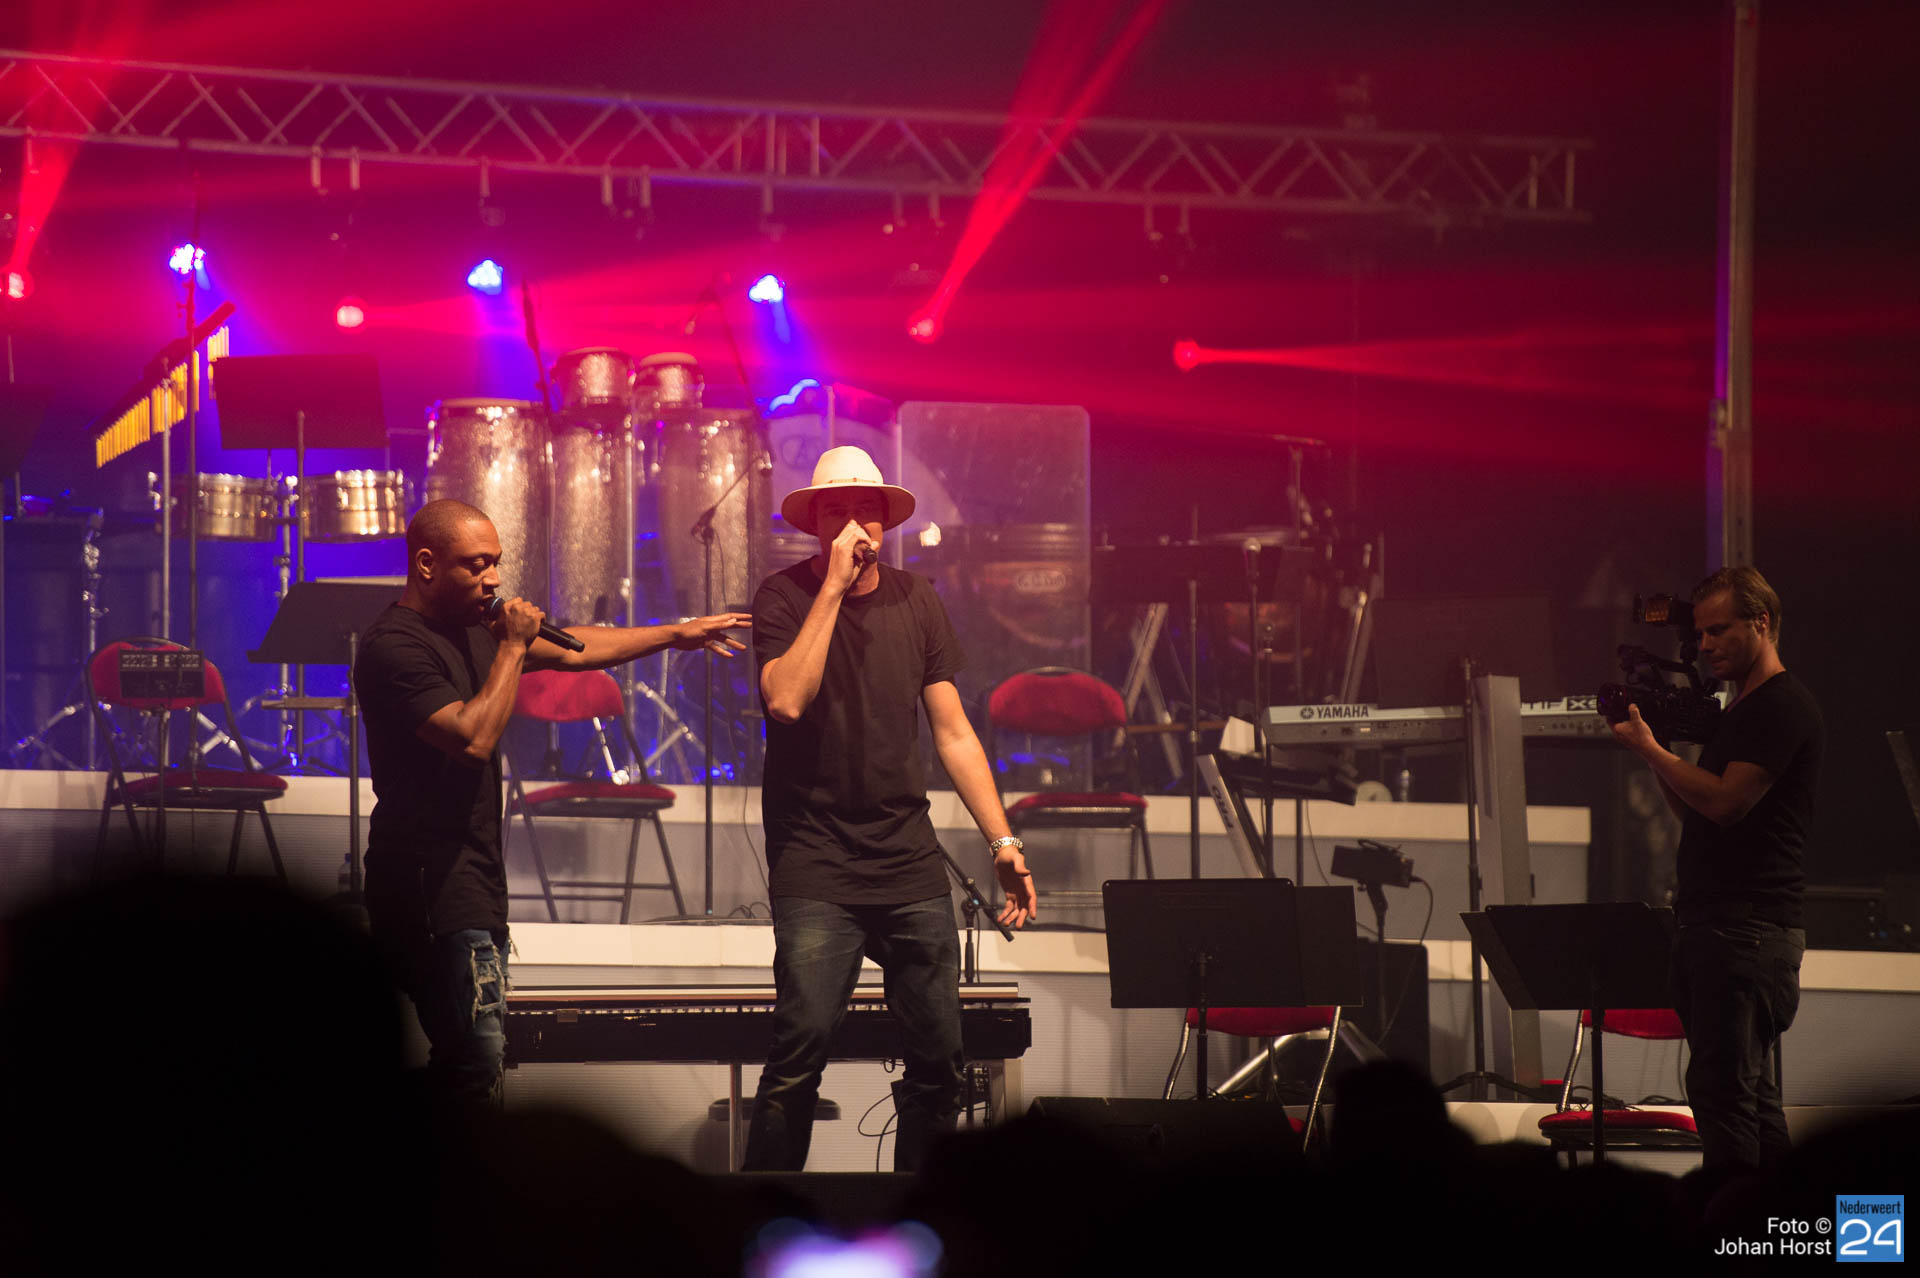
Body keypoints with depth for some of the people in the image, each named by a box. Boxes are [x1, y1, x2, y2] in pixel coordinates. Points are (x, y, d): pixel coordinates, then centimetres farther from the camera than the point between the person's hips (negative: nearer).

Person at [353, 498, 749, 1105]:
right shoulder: (395, 645, -14)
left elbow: (568, 651, 26)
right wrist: (512, 649, -14)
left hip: (472, 872, 10)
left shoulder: (471, 628, 15)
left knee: (474, 1052, 7)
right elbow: (473, 738, -23)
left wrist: (674, 635, 27)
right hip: (429, 877, -10)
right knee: (478, 1055, -18)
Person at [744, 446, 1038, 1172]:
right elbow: (788, 699, -20)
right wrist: (835, 585, -17)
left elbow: (954, 735, 12)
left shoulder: (916, 603, 10)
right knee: (801, 1048, -15)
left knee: (939, 1057, 4)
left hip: (910, 864, 5)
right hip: (817, 867, -4)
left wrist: (1002, 844, 6)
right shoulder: (785, 599, -2)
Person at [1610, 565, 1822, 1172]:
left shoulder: (1783, 706, -8)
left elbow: (1726, 802, -18)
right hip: (1717, 925, 10)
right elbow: (1696, 812, 24)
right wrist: (1659, 755, 11)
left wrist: (1651, 749, -10)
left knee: (1720, 1086, -15)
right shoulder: (1738, 712, 24)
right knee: (1751, 1091, 10)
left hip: (1749, 930, -10)